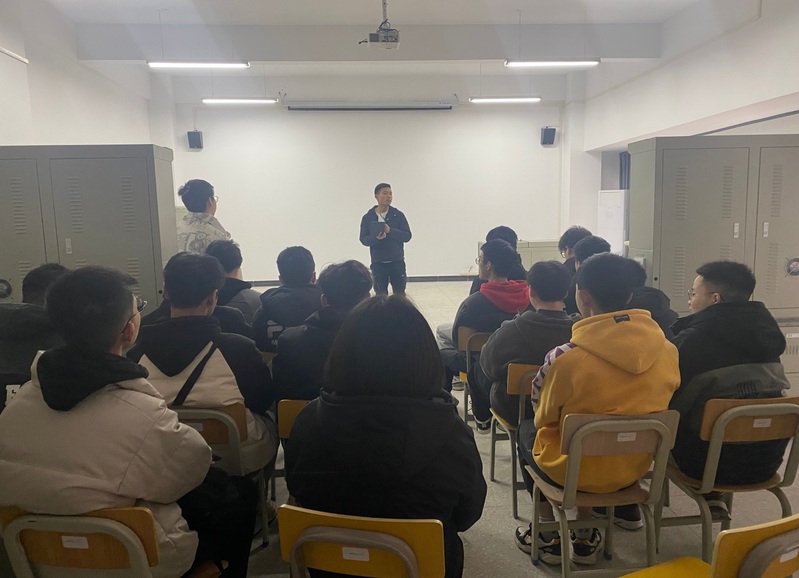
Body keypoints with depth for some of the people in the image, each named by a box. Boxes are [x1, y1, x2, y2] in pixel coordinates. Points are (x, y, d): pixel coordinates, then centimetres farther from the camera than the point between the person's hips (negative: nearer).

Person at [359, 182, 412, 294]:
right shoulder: (367, 217, 0)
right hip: (378, 263, 0)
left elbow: (407, 236, -5)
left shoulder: (398, 215, 0)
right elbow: (364, 239, -2)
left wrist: (390, 231, -20)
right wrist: (376, 238, -23)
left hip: (397, 262, 0)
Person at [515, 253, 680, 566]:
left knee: (527, 430, 26)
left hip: (574, 471, -4)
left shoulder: (565, 358, -27)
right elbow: (653, 407, 5)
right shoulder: (667, 350, -13)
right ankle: (585, 537, 34)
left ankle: (549, 537, 33)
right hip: (635, 466, 5)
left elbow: (544, 418, -9)